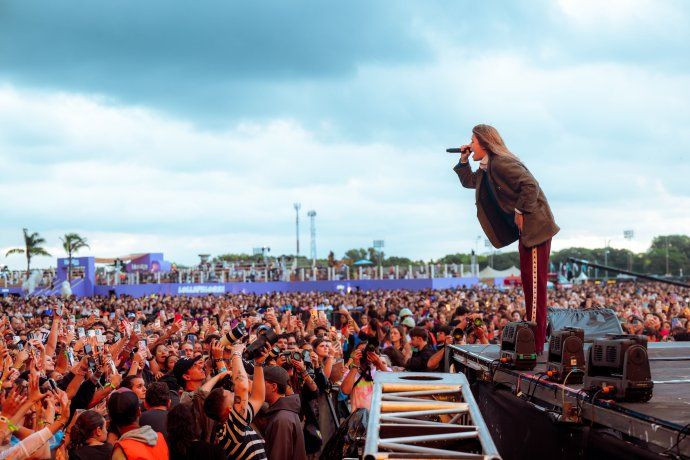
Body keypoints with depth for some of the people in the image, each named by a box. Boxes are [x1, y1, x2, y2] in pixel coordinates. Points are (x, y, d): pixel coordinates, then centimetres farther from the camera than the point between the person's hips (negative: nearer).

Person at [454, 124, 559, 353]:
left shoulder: (501, 163, -17)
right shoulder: (487, 169, 14)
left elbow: (530, 186, -26)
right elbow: (468, 181, 30)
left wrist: (520, 212, -19)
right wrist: (463, 160, 15)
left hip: (535, 228, -11)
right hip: (525, 230, 11)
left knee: (534, 286, -10)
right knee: (529, 285, 13)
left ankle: (535, 345, -10)